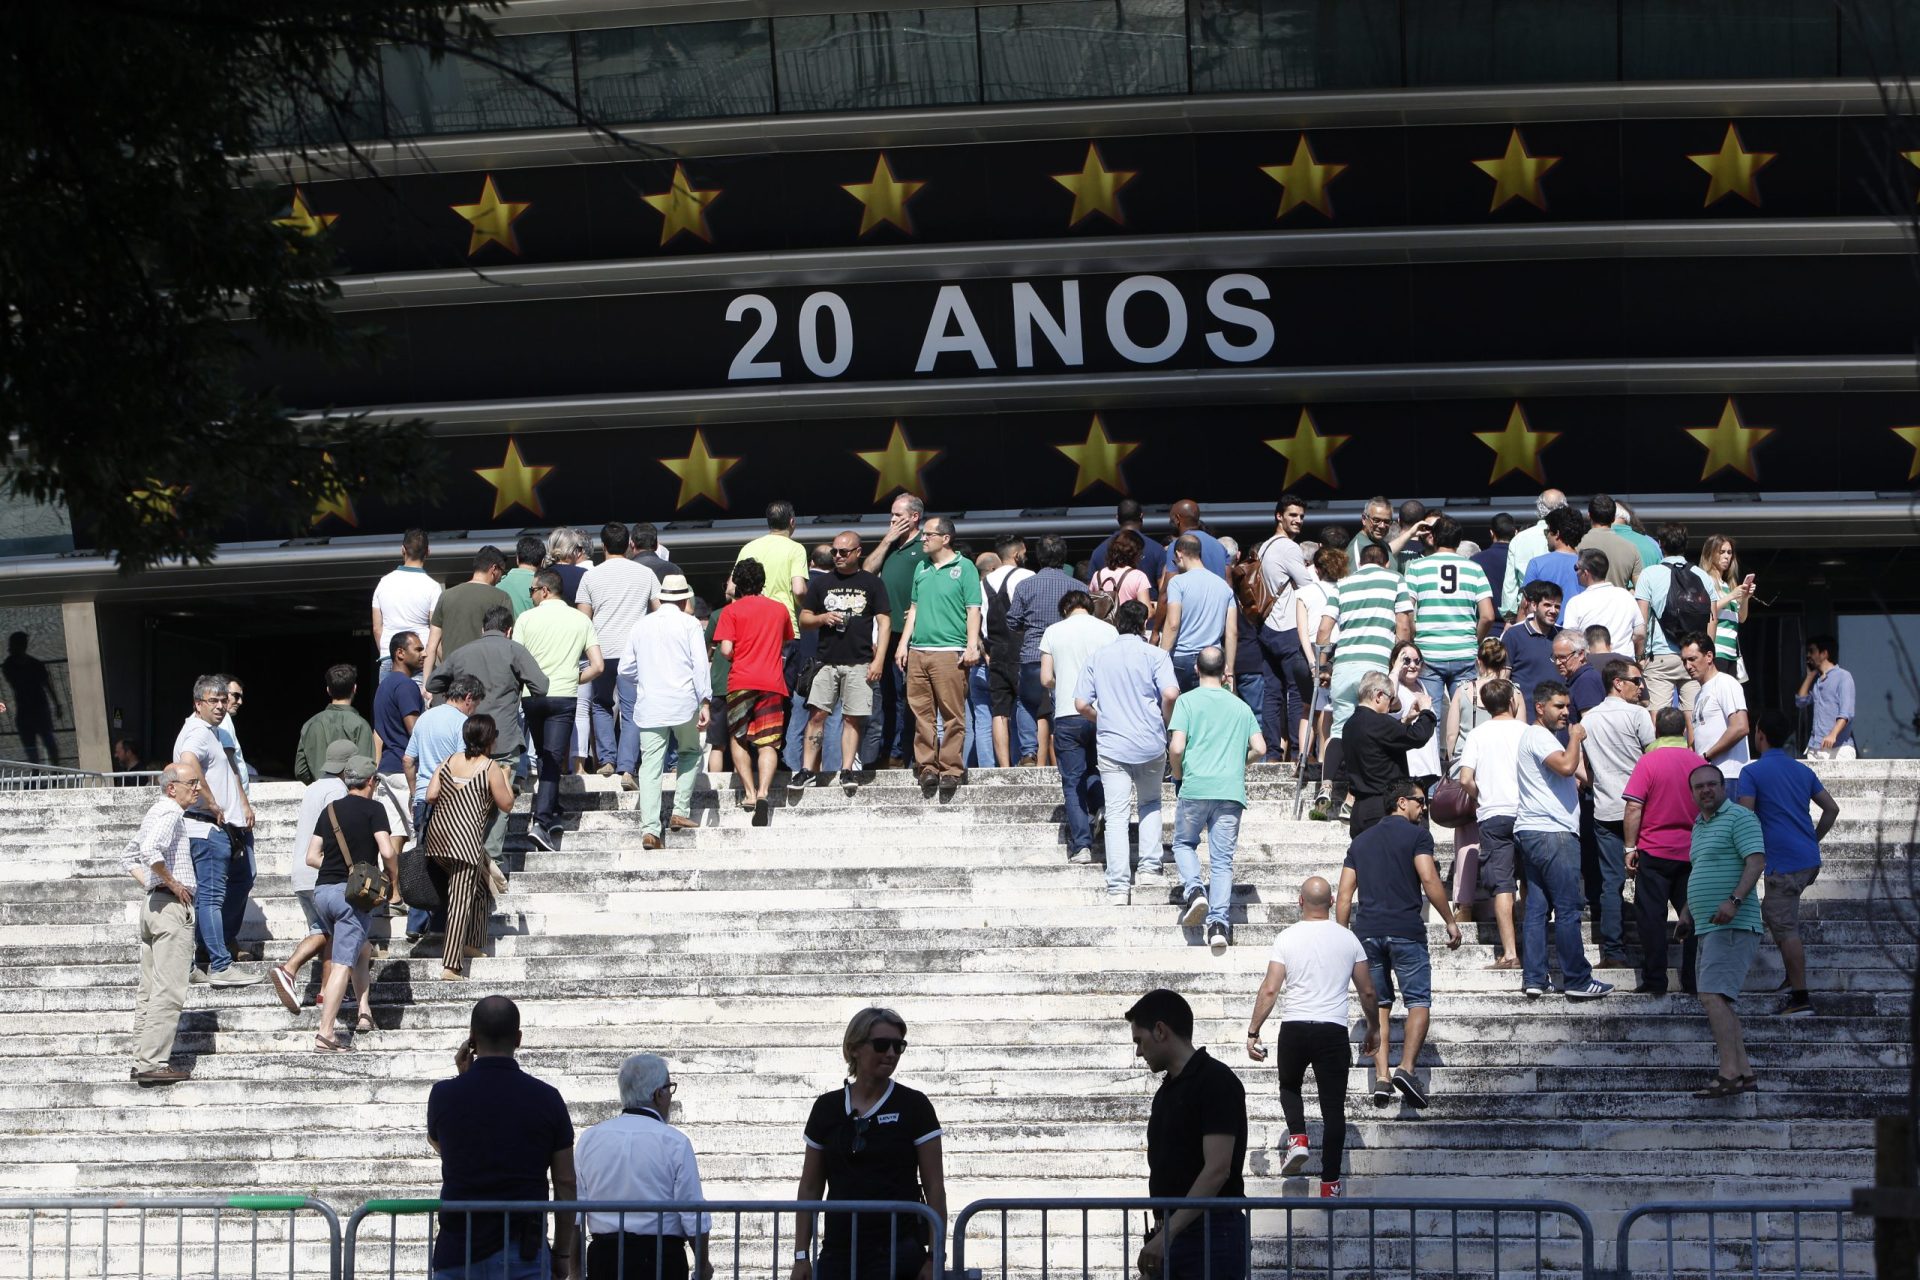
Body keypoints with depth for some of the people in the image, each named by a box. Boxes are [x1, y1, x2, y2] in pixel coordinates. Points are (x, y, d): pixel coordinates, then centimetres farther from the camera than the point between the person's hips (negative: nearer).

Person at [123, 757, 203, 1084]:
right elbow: (151, 850, -29)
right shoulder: (170, 812, -11)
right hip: (171, 905, -10)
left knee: (150, 990, 11)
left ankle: (142, 1060, 12)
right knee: (168, 991, -11)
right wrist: (172, 883, -17)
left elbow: (129, 857, 29)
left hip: (151, 901, 10)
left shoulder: (153, 812, 19)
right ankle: (153, 1063, -16)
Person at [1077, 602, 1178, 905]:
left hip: (1111, 746, 1)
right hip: (1150, 744, -1)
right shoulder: (1155, 655, -2)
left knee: (1116, 815, -1)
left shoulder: (1098, 658, 6)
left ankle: (1118, 886, -8)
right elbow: (1170, 694, -15)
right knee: (1150, 805, 21)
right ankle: (1149, 867, 9)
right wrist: (1164, 724, 3)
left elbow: (1081, 704, 2)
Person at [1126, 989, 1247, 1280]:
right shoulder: (1168, 1090, 16)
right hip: (1170, 1237, 9)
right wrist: (1160, 1235, 16)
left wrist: (1167, 1233, -24)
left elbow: (1217, 1169, -19)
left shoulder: (1215, 1081, -12)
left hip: (1212, 1237, -9)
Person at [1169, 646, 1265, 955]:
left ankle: (1194, 888, -7)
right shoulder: (1241, 707, 12)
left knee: (1184, 843, 20)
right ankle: (1219, 921, -11)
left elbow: (1176, 747, -8)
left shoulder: (1187, 701, 1)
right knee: (1222, 859, 3)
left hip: (1195, 788, -2)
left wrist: (1177, 776, 11)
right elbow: (1260, 749, 7)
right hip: (1232, 791, 2)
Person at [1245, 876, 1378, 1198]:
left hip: (1295, 1028, 0)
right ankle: (1329, 1184, 1)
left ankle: (1298, 1139, 3)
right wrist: (1373, 1029, 24)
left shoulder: (1287, 938, -2)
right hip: (1334, 1031, 0)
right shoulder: (1348, 939, 4)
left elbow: (1270, 989, -6)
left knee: (1290, 1086, 27)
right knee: (1333, 1106, 4)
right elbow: (1367, 992, 9)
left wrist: (1253, 1032, 0)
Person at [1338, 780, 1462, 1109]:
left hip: (1367, 931, 5)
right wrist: (1450, 921, -4)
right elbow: (1429, 878, -10)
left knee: (1378, 1006, 8)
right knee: (1419, 1002, -1)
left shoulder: (1361, 841, 19)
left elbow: (1345, 893, 15)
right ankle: (1406, 1068, -20)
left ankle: (1381, 1078, -4)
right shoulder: (1416, 835, 2)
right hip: (1405, 930, -5)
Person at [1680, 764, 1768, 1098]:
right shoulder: (1699, 827, 21)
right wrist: (1687, 911, 19)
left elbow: (1756, 861, -18)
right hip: (1708, 929, 10)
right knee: (1722, 1003, 9)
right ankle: (1745, 1073, 12)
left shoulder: (1739, 817, -7)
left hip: (1734, 925, -10)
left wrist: (1734, 900, -29)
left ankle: (1729, 1074, -26)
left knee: (1713, 995, -21)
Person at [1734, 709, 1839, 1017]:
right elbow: (1832, 809, 16)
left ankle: (1800, 998, -11)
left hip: (1783, 862, -7)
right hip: (1809, 860, 7)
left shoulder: (1752, 773, -6)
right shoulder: (1803, 771, 14)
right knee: (1773, 913, 24)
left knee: (1786, 929, -6)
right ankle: (1792, 978, 20)